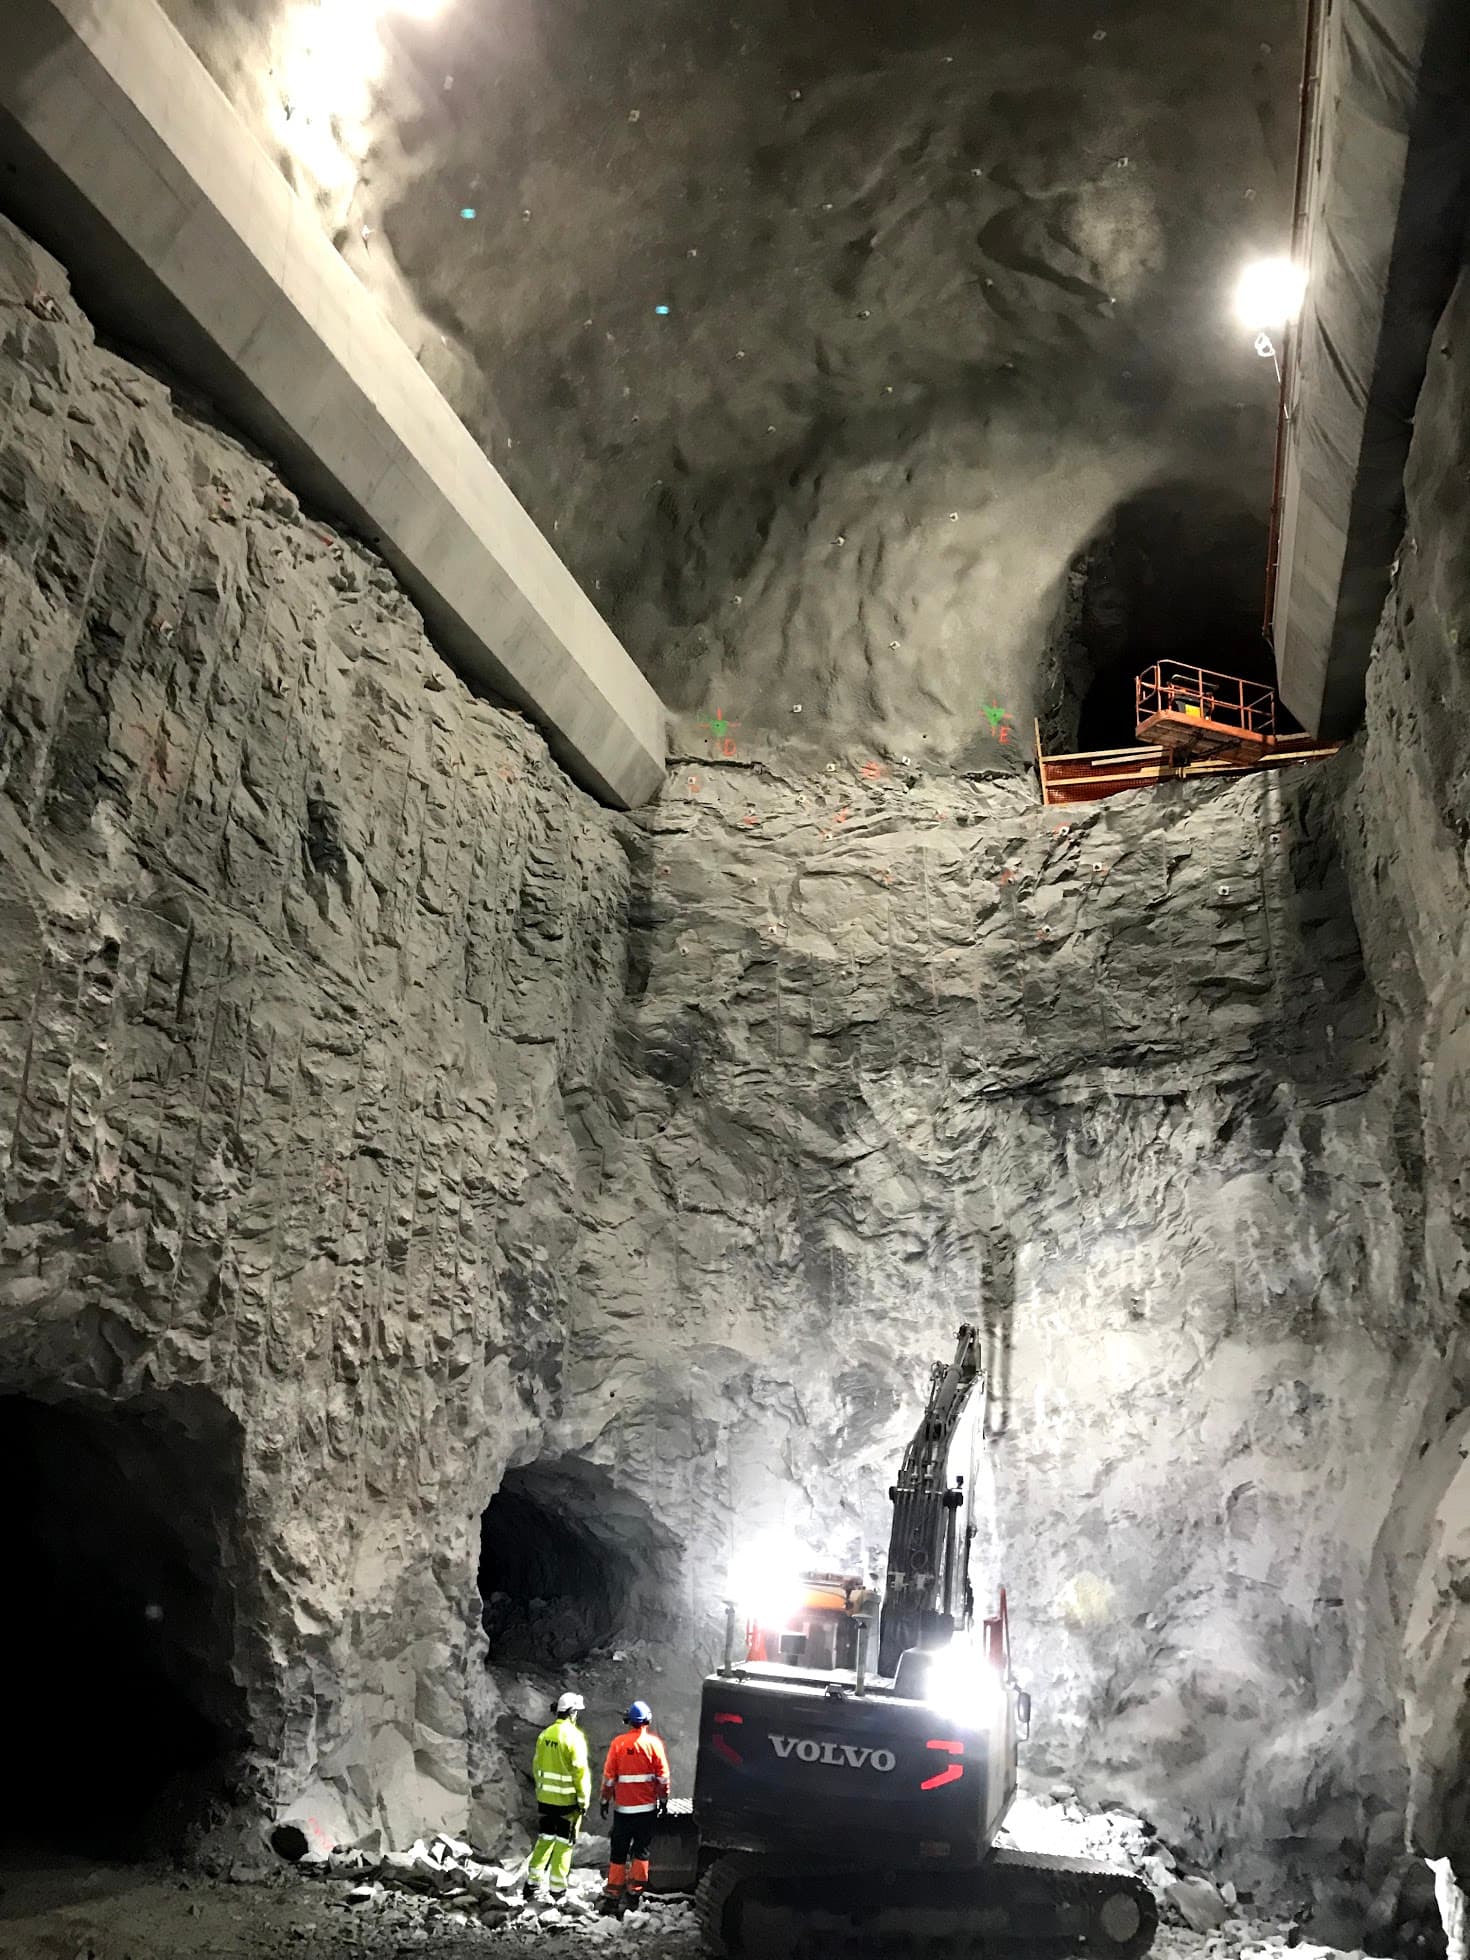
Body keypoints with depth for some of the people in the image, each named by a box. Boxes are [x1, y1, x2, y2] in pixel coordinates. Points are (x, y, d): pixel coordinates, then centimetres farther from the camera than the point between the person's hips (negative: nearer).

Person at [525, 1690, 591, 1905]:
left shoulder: (545, 1735, 3)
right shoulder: (573, 1736, -16)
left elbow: (537, 1766, 11)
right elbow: (581, 1771, -17)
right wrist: (583, 1799, -10)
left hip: (545, 1798, 6)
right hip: (567, 1800, -6)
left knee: (545, 1839, 17)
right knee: (564, 1843, 4)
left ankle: (532, 1884, 20)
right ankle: (558, 1889, 8)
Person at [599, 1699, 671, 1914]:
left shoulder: (618, 1743, -3)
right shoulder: (653, 1743, -6)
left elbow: (608, 1775, 0)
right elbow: (663, 1776, -4)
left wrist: (605, 1799, 10)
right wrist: (663, 1800, 6)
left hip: (622, 1807, 1)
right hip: (647, 1807, -1)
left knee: (618, 1852, 9)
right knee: (641, 1851, 9)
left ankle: (612, 1896, 9)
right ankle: (634, 1893, 6)